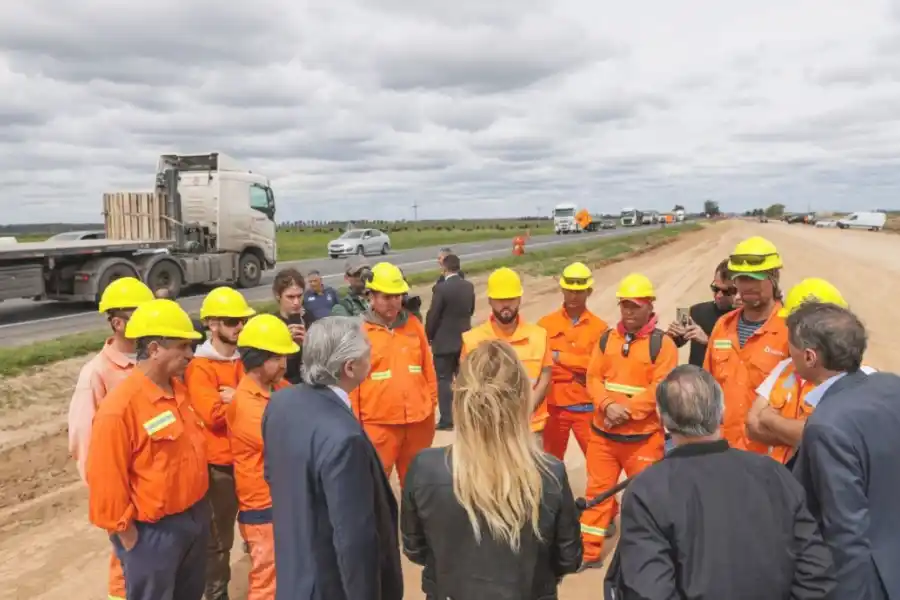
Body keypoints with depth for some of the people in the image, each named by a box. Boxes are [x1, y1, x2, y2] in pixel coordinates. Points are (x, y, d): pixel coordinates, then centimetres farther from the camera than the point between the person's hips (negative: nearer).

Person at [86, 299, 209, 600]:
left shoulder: (178, 388, 1)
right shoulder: (120, 407, -24)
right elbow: (106, 480, -20)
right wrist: (128, 536, -13)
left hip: (195, 516, 8)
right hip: (153, 531, -7)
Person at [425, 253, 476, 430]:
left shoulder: (441, 288, -18)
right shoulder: (469, 286, 1)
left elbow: (432, 316, -14)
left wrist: (429, 336, 1)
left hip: (444, 341, -6)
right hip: (464, 339, 6)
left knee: (444, 380, 2)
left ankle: (446, 420, 3)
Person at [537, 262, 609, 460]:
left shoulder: (599, 327, -1)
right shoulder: (546, 324, 0)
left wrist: (560, 357, -14)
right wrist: (577, 372, -16)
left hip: (586, 406, -1)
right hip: (553, 405, 1)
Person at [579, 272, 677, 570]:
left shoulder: (662, 343, -6)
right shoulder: (606, 339, 7)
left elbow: (660, 388, -14)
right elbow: (593, 379, 3)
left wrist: (627, 410, -19)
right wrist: (608, 405, -15)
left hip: (643, 436, -4)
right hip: (602, 432, 4)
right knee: (597, 490, 10)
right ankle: (589, 552, 22)